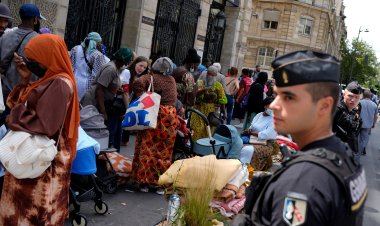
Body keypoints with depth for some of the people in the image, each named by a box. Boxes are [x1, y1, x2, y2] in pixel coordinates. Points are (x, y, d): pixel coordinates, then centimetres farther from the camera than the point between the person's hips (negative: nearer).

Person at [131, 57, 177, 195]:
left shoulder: (150, 78, 2)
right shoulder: (171, 80, 14)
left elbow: (138, 83, -15)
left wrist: (141, 96, -7)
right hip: (170, 116, 3)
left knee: (147, 148, 5)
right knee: (165, 152, 8)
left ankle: (144, 182, 10)